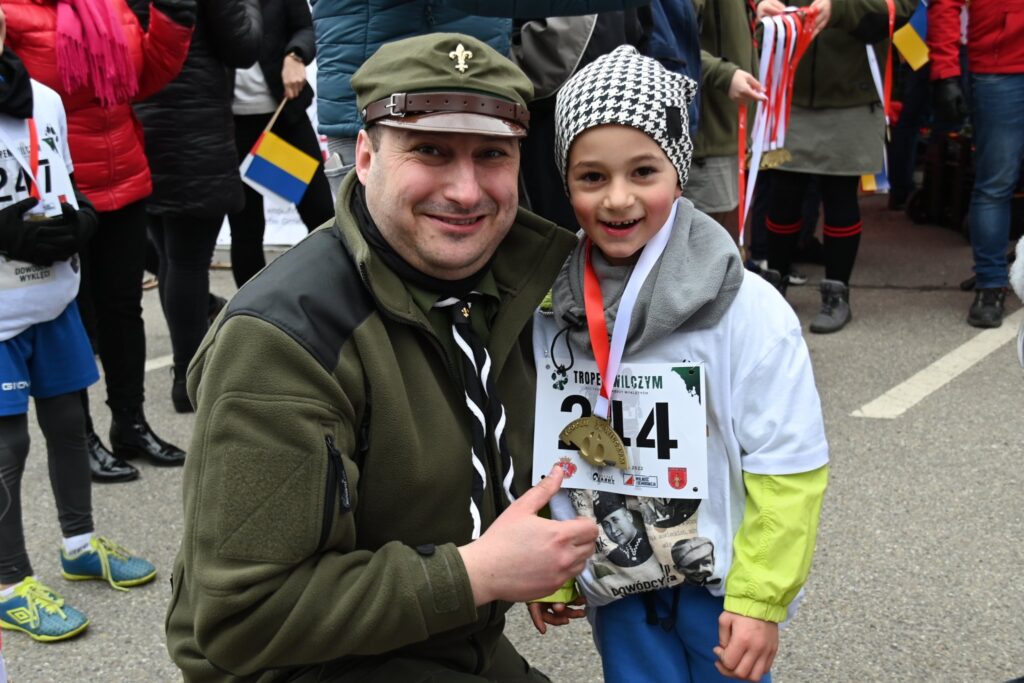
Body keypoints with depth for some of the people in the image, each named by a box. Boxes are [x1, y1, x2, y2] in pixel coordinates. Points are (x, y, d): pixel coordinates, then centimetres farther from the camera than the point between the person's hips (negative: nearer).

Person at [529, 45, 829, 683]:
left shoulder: (747, 309, -18)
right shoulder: (552, 308, -6)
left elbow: (787, 467, -15)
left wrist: (760, 598, -13)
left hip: (720, 582, -3)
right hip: (614, 582, 3)